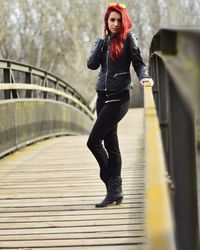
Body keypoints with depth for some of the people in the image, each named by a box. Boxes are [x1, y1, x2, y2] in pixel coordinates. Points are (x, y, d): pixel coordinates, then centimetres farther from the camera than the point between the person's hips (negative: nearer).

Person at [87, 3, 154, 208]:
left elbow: (138, 62, -8)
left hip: (119, 96, -6)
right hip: (103, 95, 6)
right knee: (110, 144, 7)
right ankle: (115, 190, 12)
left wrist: (144, 77, -27)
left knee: (93, 141, -11)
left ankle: (113, 187, 1)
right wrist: (103, 40, -4)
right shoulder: (102, 40, 13)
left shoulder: (128, 38, -1)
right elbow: (92, 64, 2)